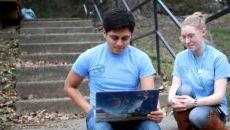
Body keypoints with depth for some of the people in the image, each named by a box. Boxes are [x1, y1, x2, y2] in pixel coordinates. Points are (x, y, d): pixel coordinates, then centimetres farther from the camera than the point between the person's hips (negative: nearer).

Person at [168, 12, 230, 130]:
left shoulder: (218, 58, -9)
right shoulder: (180, 57, 2)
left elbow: (219, 95, -16)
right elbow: (175, 85, -7)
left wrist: (195, 102, -34)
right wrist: (171, 98, -31)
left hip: (213, 107, -2)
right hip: (186, 111, 3)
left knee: (198, 115, -36)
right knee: (184, 89, -28)